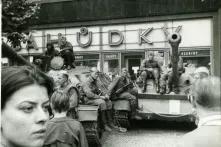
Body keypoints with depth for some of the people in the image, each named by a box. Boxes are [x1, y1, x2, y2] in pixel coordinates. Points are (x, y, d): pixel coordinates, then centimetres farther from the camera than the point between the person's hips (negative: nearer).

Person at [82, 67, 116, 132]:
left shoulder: (94, 81, 13)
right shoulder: (87, 82, -17)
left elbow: (97, 90, 22)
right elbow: (89, 94, -27)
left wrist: (104, 94, 4)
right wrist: (100, 97, -24)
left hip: (96, 97, 9)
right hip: (89, 100, -9)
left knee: (109, 102, -2)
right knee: (102, 102, -30)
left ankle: (110, 122, -1)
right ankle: (105, 125, -26)